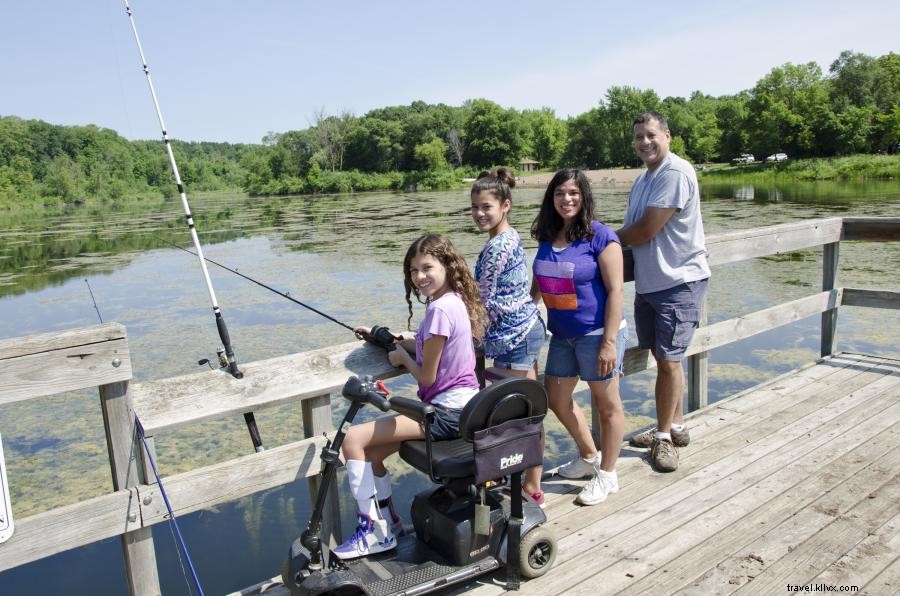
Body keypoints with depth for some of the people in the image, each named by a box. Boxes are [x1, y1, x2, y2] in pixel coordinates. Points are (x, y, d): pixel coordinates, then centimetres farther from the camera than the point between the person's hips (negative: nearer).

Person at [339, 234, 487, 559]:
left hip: (447, 412, -10)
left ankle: (374, 531, 1)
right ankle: (388, 522, 27)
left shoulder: (440, 309, -21)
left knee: (353, 439, -11)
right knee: (372, 451, 16)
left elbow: (427, 376, -16)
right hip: (459, 405, 10)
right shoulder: (454, 300, 9)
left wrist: (402, 357, 2)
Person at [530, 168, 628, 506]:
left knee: (606, 404, 7)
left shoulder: (600, 236, -13)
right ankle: (589, 456, 38)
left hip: (596, 334, -7)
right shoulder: (547, 237, 6)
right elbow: (539, 284, 17)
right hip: (562, 335, 7)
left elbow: (615, 290, -15)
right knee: (556, 398, 16)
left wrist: (610, 342, -19)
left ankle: (607, 475, 25)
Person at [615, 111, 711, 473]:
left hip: (680, 281, -9)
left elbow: (646, 230, -19)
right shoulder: (643, 178, 15)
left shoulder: (676, 173, -15)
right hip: (648, 281, 9)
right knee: (664, 358, 15)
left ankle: (664, 436, 12)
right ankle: (676, 428, 30)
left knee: (668, 359, -3)